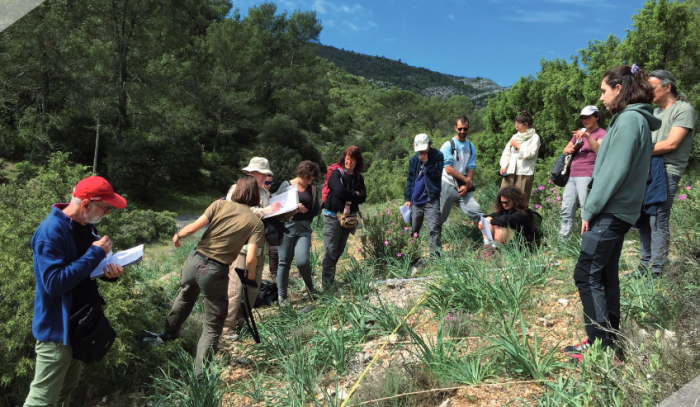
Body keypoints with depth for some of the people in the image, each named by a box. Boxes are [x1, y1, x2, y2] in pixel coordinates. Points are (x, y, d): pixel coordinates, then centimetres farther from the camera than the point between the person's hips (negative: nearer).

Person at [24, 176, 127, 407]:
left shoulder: (87, 226, 3)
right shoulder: (51, 232, -24)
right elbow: (53, 283, -31)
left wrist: (109, 272, -8)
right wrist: (95, 253, -26)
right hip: (58, 329, -9)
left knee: (68, 388, 24)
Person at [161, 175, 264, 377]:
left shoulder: (220, 204, 1)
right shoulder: (256, 223, -5)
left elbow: (194, 227, -5)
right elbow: (250, 259, -14)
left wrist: (178, 235, 15)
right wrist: (251, 274, 8)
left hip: (194, 260, 4)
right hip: (215, 272, -4)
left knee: (184, 298, 34)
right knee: (212, 326, 11)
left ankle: (168, 334, 58)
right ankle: (200, 374, 12)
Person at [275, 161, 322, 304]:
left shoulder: (313, 189, 9)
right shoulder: (286, 185, 1)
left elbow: (317, 211, 13)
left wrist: (305, 214, -1)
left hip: (304, 229, 1)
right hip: (286, 228, -1)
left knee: (302, 261, -15)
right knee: (284, 262, 3)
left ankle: (309, 284, 14)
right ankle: (282, 295, 14)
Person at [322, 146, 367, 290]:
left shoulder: (358, 177, 8)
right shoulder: (336, 173, -8)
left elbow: (363, 197, -1)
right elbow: (339, 191, -24)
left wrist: (348, 196, -16)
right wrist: (354, 194, -9)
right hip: (333, 217, -6)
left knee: (339, 251, 14)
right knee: (330, 252, -7)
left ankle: (330, 278, 28)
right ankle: (326, 284, -2)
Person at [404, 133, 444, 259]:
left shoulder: (437, 156, -5)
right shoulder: (413, 160, 7)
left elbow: (436, 175, -13)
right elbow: (410, 179, 11)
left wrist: (426, 162, -18)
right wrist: (408, 198, 6)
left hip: (431, 199, -4)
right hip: (416, 200, 5)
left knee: (434, 230, -9)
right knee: (413, 230, 11)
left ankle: (435, 256, -6)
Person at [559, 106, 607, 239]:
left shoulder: (601, 133, 3)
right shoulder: (579, 132, 23)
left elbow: (599, 150, -16)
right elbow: (565, 150, 26)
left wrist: (587, 136, -31)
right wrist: (569, 149, 2)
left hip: (587, 176, -6)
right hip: (572, 176, 7)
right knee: (566, 209, 2)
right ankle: (562, 238, 5)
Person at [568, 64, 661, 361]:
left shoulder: (629, 119, -15)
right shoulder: (632, 119, 15)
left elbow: (614, 171, -21)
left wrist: (590, 209, -15)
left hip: (611, 212, -10)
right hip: (617, 211, 10)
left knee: (587, 275, -7)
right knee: (605, 274, 13)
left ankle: (601, 343, -1)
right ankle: (609, 336, 22)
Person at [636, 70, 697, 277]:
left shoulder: (684, 110, -5)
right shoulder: (655, 112, 19)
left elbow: (671, 144, -14)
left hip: (666, 172, -7)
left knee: (658, 222, -8)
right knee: (643, 220, 8)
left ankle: (655, 273, -3)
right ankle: (646, 266, 17)